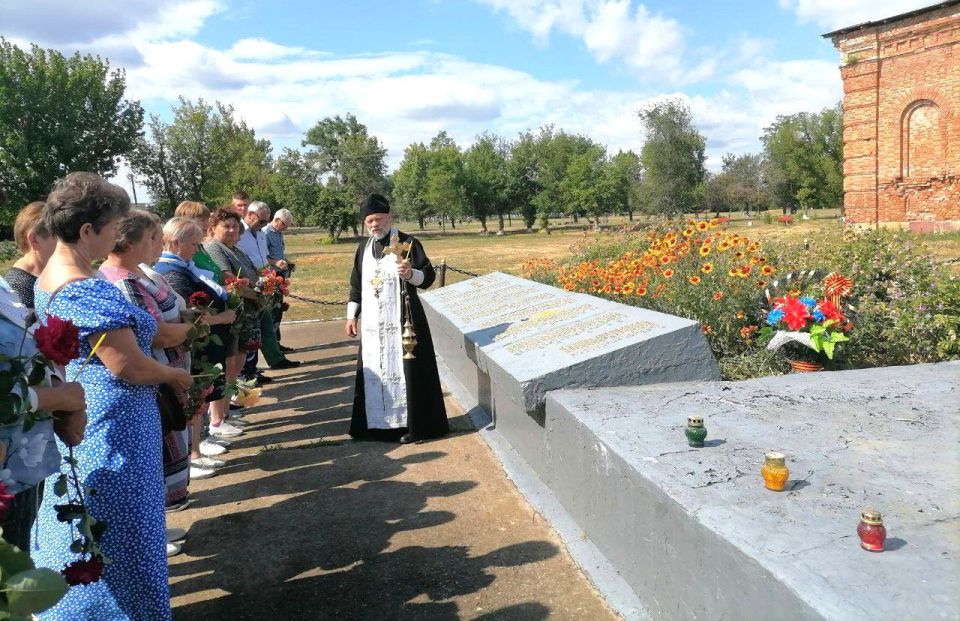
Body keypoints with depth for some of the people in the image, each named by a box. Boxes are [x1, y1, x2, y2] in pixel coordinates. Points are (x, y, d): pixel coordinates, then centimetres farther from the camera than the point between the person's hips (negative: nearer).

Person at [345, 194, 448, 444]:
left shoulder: (407, 243, -5)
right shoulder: (364, 249, 11)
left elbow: (429, 276, -10)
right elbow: (356, 285, 17)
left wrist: (410, 273, -29)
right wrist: (351, 315, 12)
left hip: (402, 320, -5)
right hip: (373, 324, 5)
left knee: (405, 370, -3)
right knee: (374, 371, 9)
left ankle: (412, 424, 7)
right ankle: (378, 423, 20)